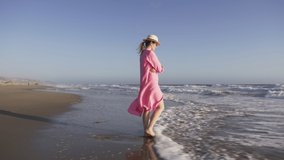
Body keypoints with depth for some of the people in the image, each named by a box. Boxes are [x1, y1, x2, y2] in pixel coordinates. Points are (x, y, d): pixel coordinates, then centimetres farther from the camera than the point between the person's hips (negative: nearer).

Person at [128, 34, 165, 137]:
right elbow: (160, 69, -10)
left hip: (145, 84, 10)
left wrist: (155, 69, 0)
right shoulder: (150, 53, -14)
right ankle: (149, 129, -4)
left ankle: (146, 131, 16)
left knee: (147, 108, 11)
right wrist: (160, 68, 10)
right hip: (151, 84, -10)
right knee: (160, 107, -2)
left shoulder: (142, 54, 16)